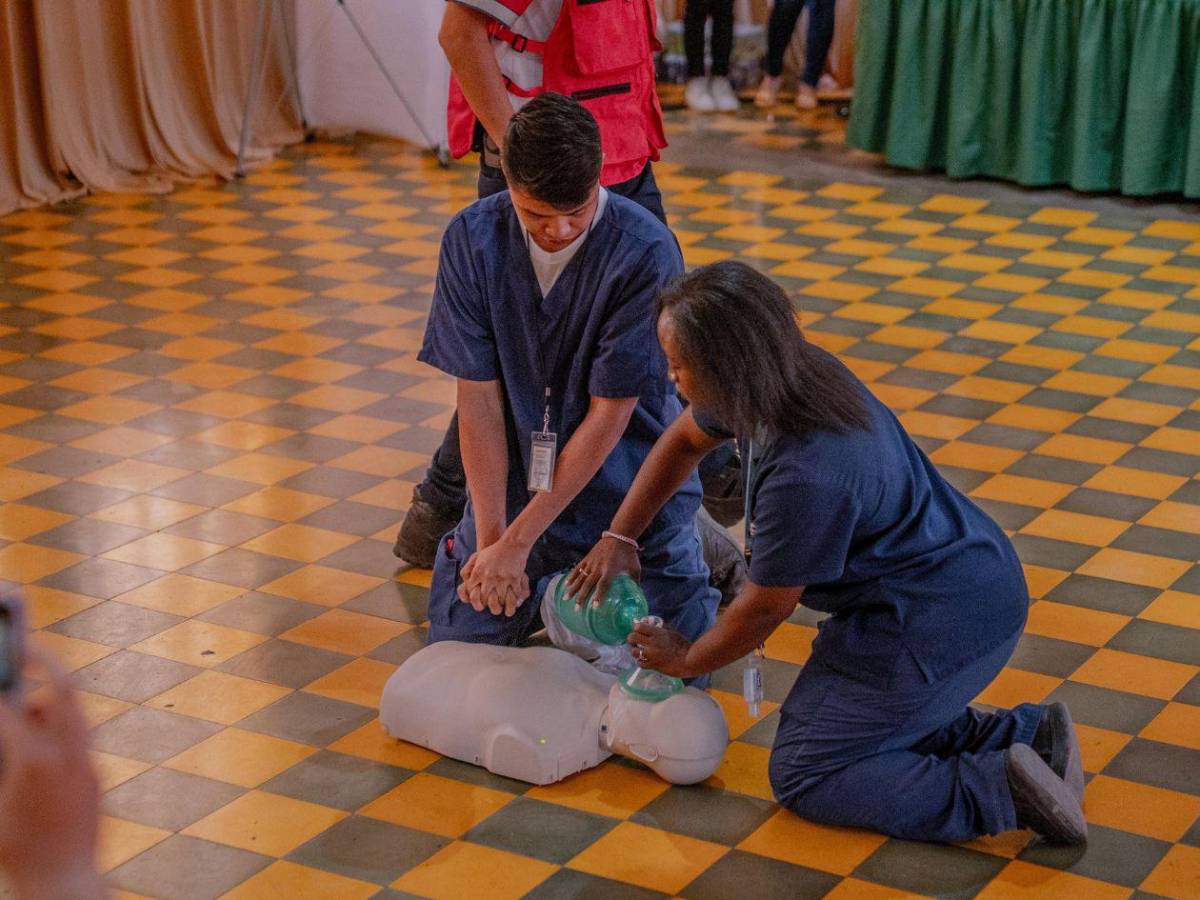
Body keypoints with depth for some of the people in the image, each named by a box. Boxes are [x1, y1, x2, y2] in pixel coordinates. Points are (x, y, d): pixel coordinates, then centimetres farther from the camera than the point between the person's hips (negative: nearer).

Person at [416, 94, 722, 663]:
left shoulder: (646, 253, -23)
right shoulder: (472, 240, -12)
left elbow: (609, 414, -19)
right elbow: (479, 400, -10)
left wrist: (518, 541, -19)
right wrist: (490, 537, -16)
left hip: (625, 486, -3)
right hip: (514, 483, 3)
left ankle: (693, 549, 24)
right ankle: (544, 591, 32)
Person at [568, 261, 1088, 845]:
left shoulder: (804, 476, -32)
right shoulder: (797, 372, -5)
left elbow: (767, 606, -15)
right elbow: (684, 441, 15)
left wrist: (687, 660, 3)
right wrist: (618, 539, 13)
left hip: (934, 629, -9)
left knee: (801, 776, 3)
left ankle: (997, 792, -7)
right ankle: (1024, 736, 13)